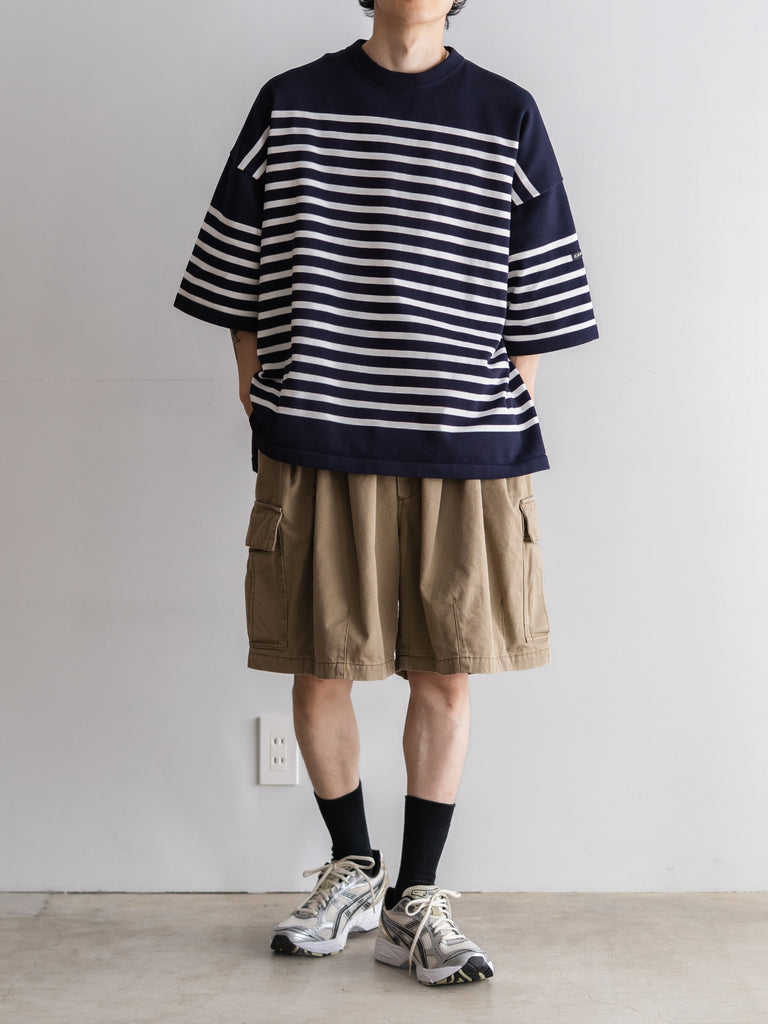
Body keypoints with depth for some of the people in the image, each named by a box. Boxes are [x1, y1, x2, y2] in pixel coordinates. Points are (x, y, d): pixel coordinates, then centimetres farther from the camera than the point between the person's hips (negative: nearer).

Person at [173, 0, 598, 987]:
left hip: (465, 453, 0)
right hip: (316, 448, 0)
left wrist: (499, 425, 0)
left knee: (445, 678, 6)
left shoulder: (507, 118, 6)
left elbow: (534, 308, 7)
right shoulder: (288, 106, 6)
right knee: (319, 671, 8)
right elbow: (239, 291, 7)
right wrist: (268, 418, 3)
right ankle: (351, 869, 30)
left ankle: (416, 900, 20)